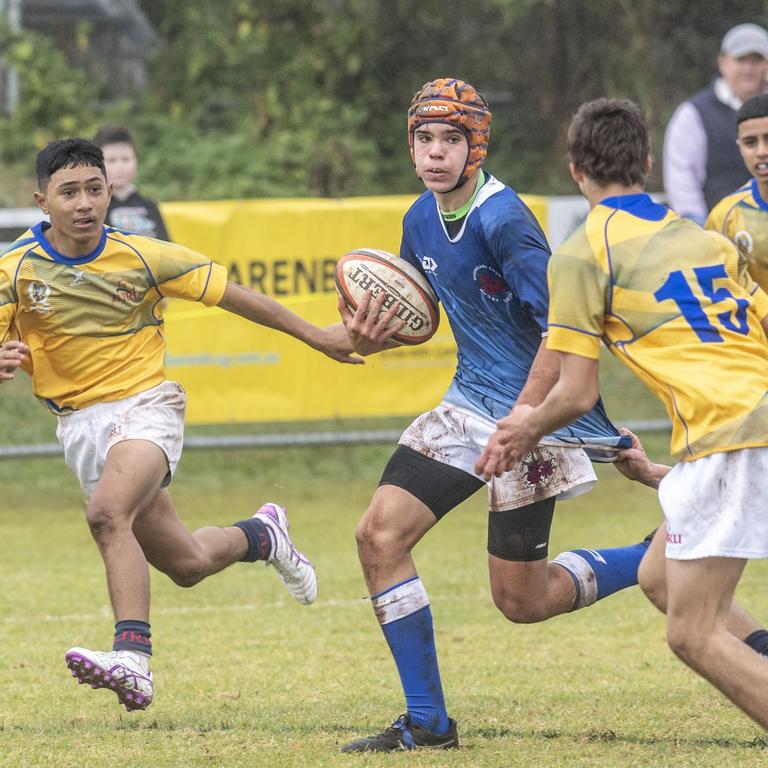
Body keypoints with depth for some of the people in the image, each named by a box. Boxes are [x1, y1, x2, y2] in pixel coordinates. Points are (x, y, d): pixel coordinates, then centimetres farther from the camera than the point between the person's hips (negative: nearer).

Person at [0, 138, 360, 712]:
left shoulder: (141, 257, -8)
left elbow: (228, 293, 3)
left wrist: (314, 335, 7)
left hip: (145, 406, -3)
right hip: (80, 423, 3)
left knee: (107, 512, -33)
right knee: (186, 564, 9)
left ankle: (133, 660, -41)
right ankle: (262, 535, 43)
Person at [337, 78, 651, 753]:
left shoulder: (503, 220, -21)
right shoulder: (421, 220, 6)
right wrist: (372, 335, -2)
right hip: (470, 404, 8)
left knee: (521, 600, -1)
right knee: (380, 535, -4)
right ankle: (427, 722, 5)